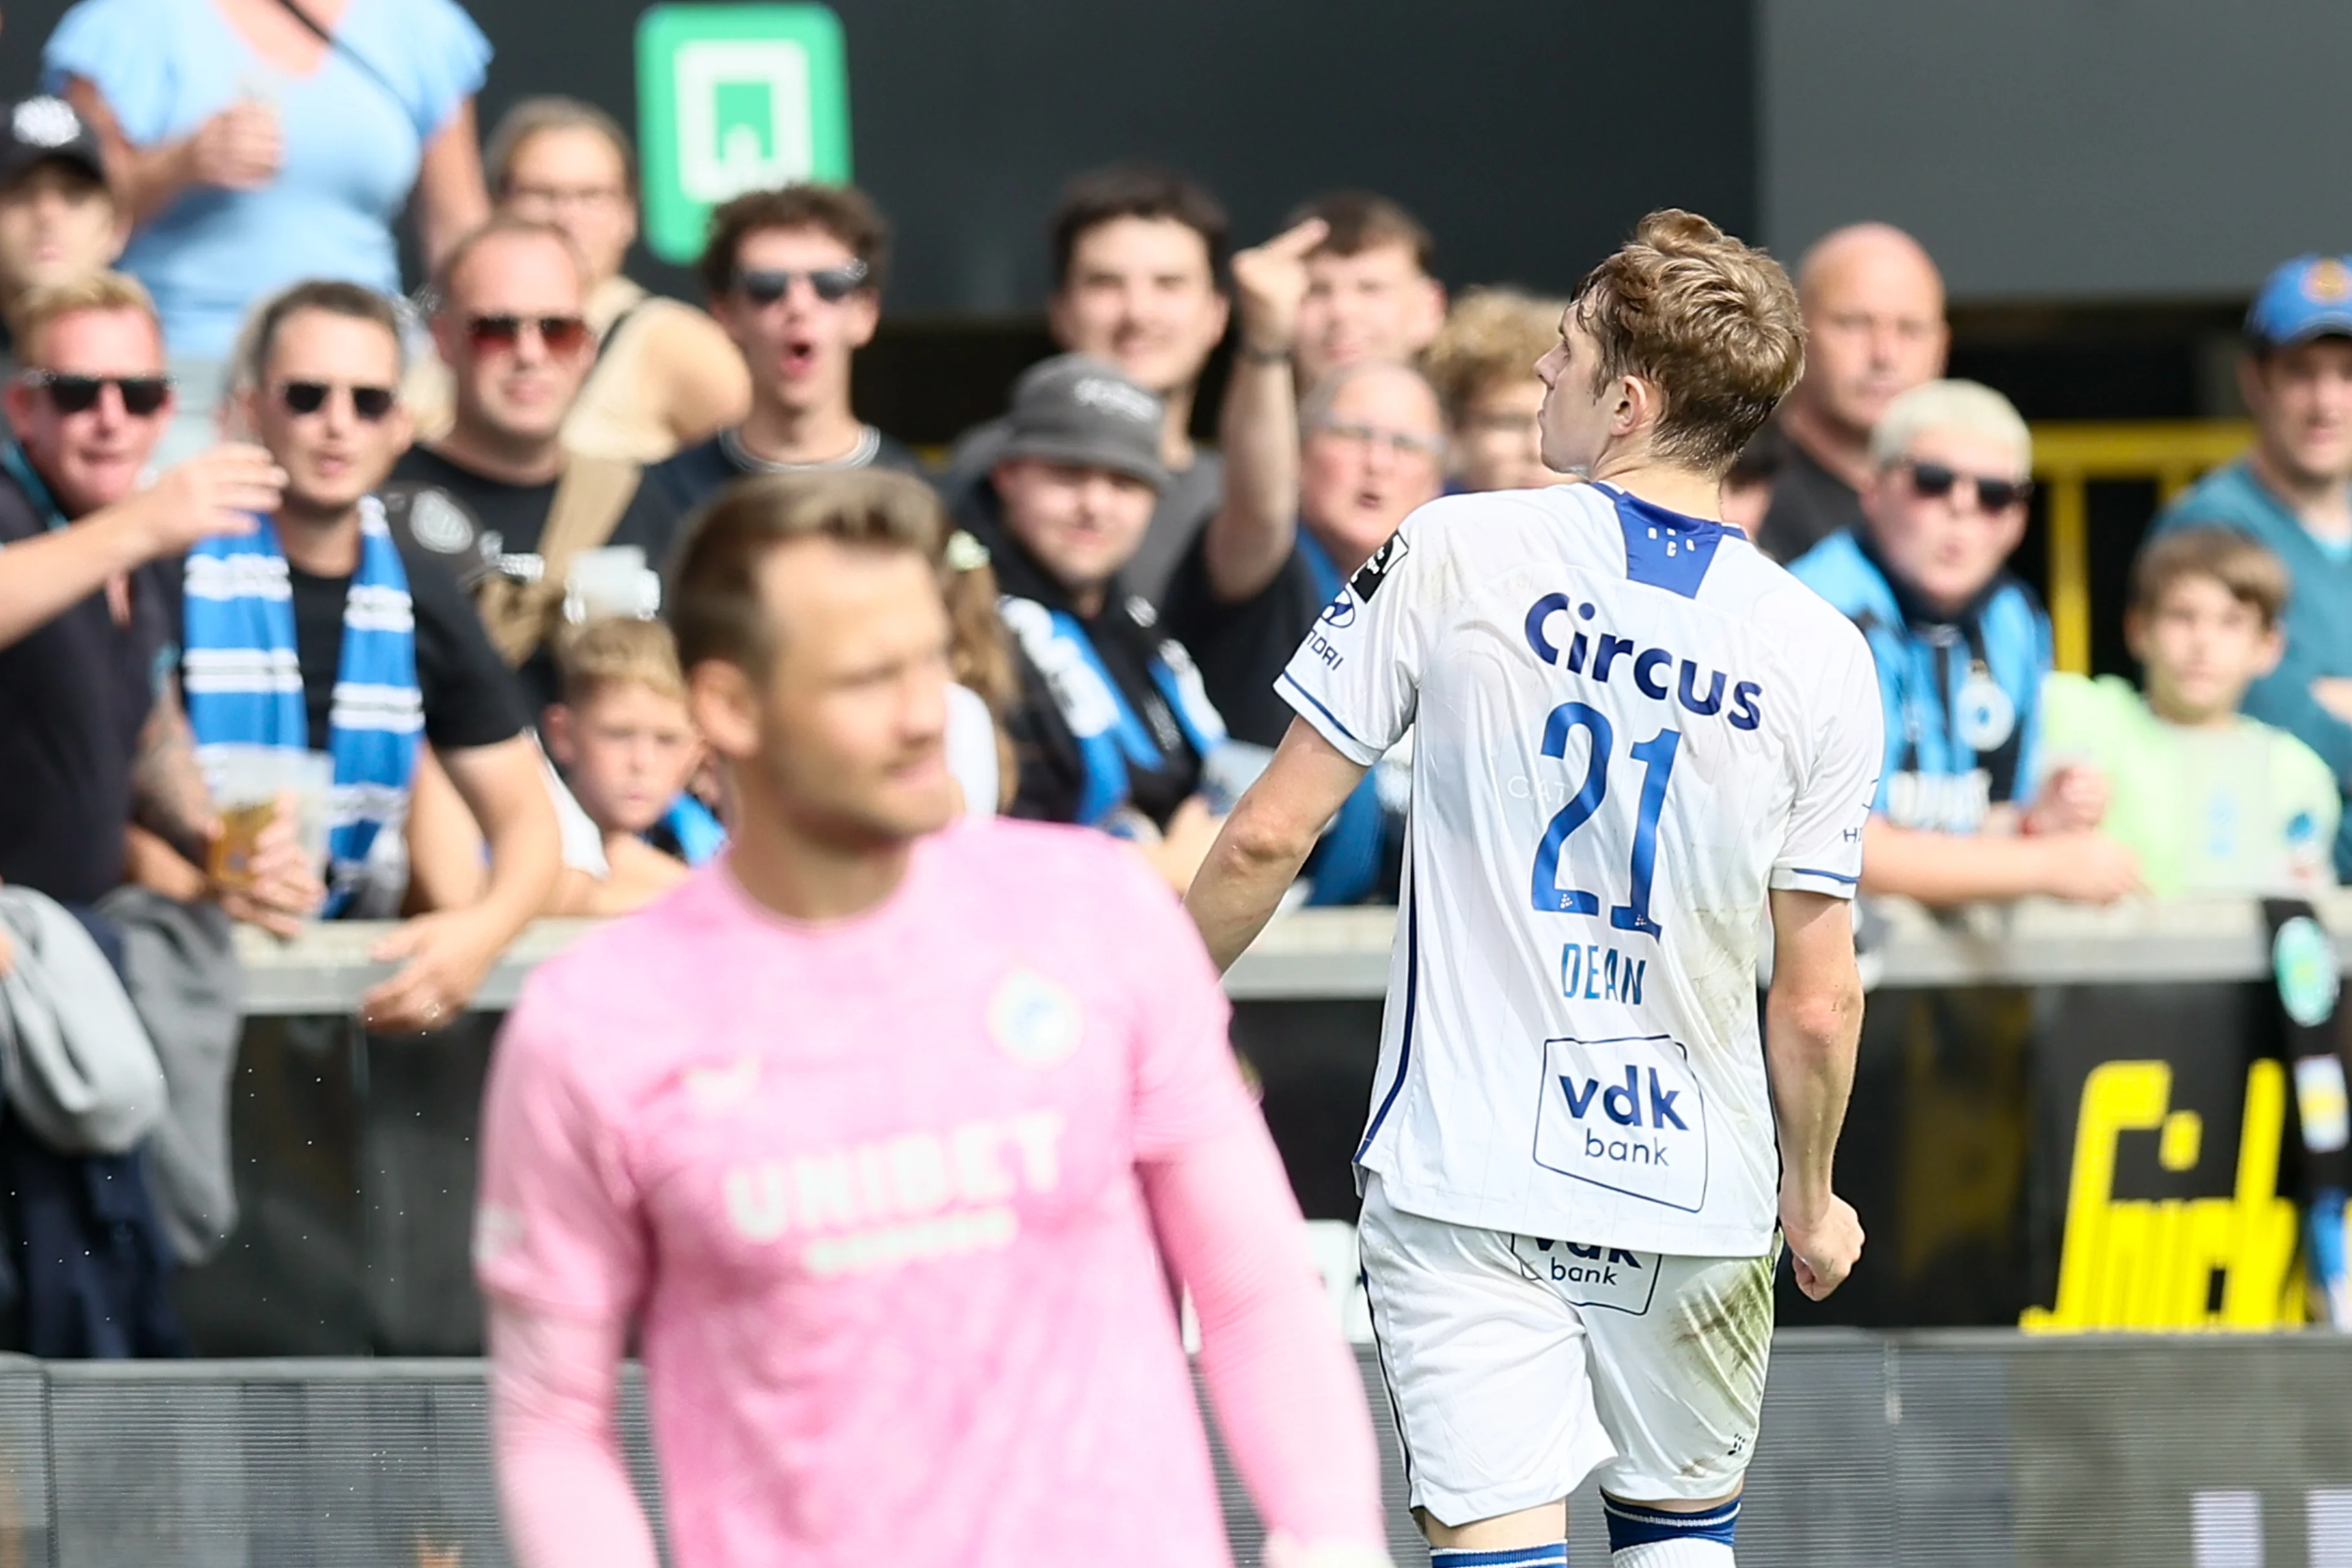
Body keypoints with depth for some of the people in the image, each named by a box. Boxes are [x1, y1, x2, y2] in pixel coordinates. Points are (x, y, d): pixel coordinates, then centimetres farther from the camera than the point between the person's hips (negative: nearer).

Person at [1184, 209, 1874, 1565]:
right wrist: (1813, 1203, 14)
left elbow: (1270, 840, -5)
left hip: (1466, 1179, -2)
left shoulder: (1456, 555, -8)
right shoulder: (1820, 656, -4)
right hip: (1695, 1199, 2)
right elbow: (1818, 1004, -3)